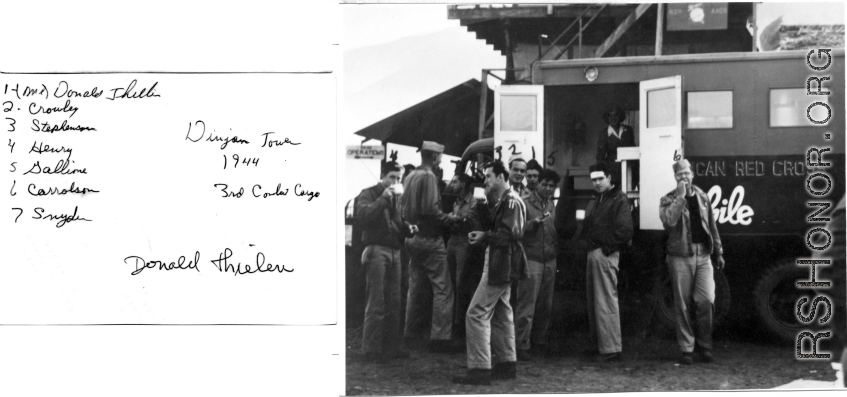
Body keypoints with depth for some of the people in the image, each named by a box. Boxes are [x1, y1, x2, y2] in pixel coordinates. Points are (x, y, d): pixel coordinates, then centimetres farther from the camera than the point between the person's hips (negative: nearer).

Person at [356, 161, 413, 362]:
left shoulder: (396, 197, 19)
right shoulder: (368, 194, 0)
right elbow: (364, 215, -19)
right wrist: (383, 199, -18)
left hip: (394, 252, 6)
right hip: (377, 250, -6)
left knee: (394, 302, 6)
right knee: (376, 303, -6)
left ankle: (392, 345, 13)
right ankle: (371, 348, -1)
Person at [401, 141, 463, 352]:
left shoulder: (410, 177, 10)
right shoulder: (429, 177, -14)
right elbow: (431, 210, -23)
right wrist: (450, 219, -10)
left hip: (412, 238, 9)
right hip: (429, 238, -8)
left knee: (416, 288, 15)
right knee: (442, 289, -5)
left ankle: (411, 335, 21)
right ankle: (439, 337, -8)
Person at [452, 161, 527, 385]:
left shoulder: (511, 201, -13)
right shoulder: (500, 202, 18)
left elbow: (512, 234, -23)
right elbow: (489, 226, 11)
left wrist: (485, 237, -23)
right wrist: (481, 206, -2)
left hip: (501, 264, -11)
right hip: (499, 264, 11)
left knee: (477, 314, -12)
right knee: (500, 313, 16)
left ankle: (479, 369, -13)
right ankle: (507, 364, 24)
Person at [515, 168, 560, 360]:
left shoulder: (552, 206, 15)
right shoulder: (526, 203, -4)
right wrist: (534, 223, -24)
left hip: (550, 260, 6)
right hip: (531, 259, -6)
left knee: (546, 305, 8)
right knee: (527, 304, -7)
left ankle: (539, 341, 20)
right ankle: (522, 345, -4)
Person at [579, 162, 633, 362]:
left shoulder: (619, 200, -6)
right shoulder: (594, 201, 21)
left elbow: (625, 230, -15)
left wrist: (606, 246, -15)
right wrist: (585, 241, 5)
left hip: (605, 254, -9)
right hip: (592, 254, 9)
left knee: (606, 301, -9)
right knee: (594, 301, 12)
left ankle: (611, 348, -7)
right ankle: (600, 343, 20)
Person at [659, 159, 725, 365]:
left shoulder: (702, 197, 12)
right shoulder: (668, 200, 0)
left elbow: (712, 226, 18)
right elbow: (669, 221, -21)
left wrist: (718, 252, 16)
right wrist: (680, 196, -17)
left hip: (703, 255, 3)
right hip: (680, 257, -2)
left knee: (707, 300, -7)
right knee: (682, 305, 1)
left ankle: (704, 345, 10)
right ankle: (687, 349, 10)